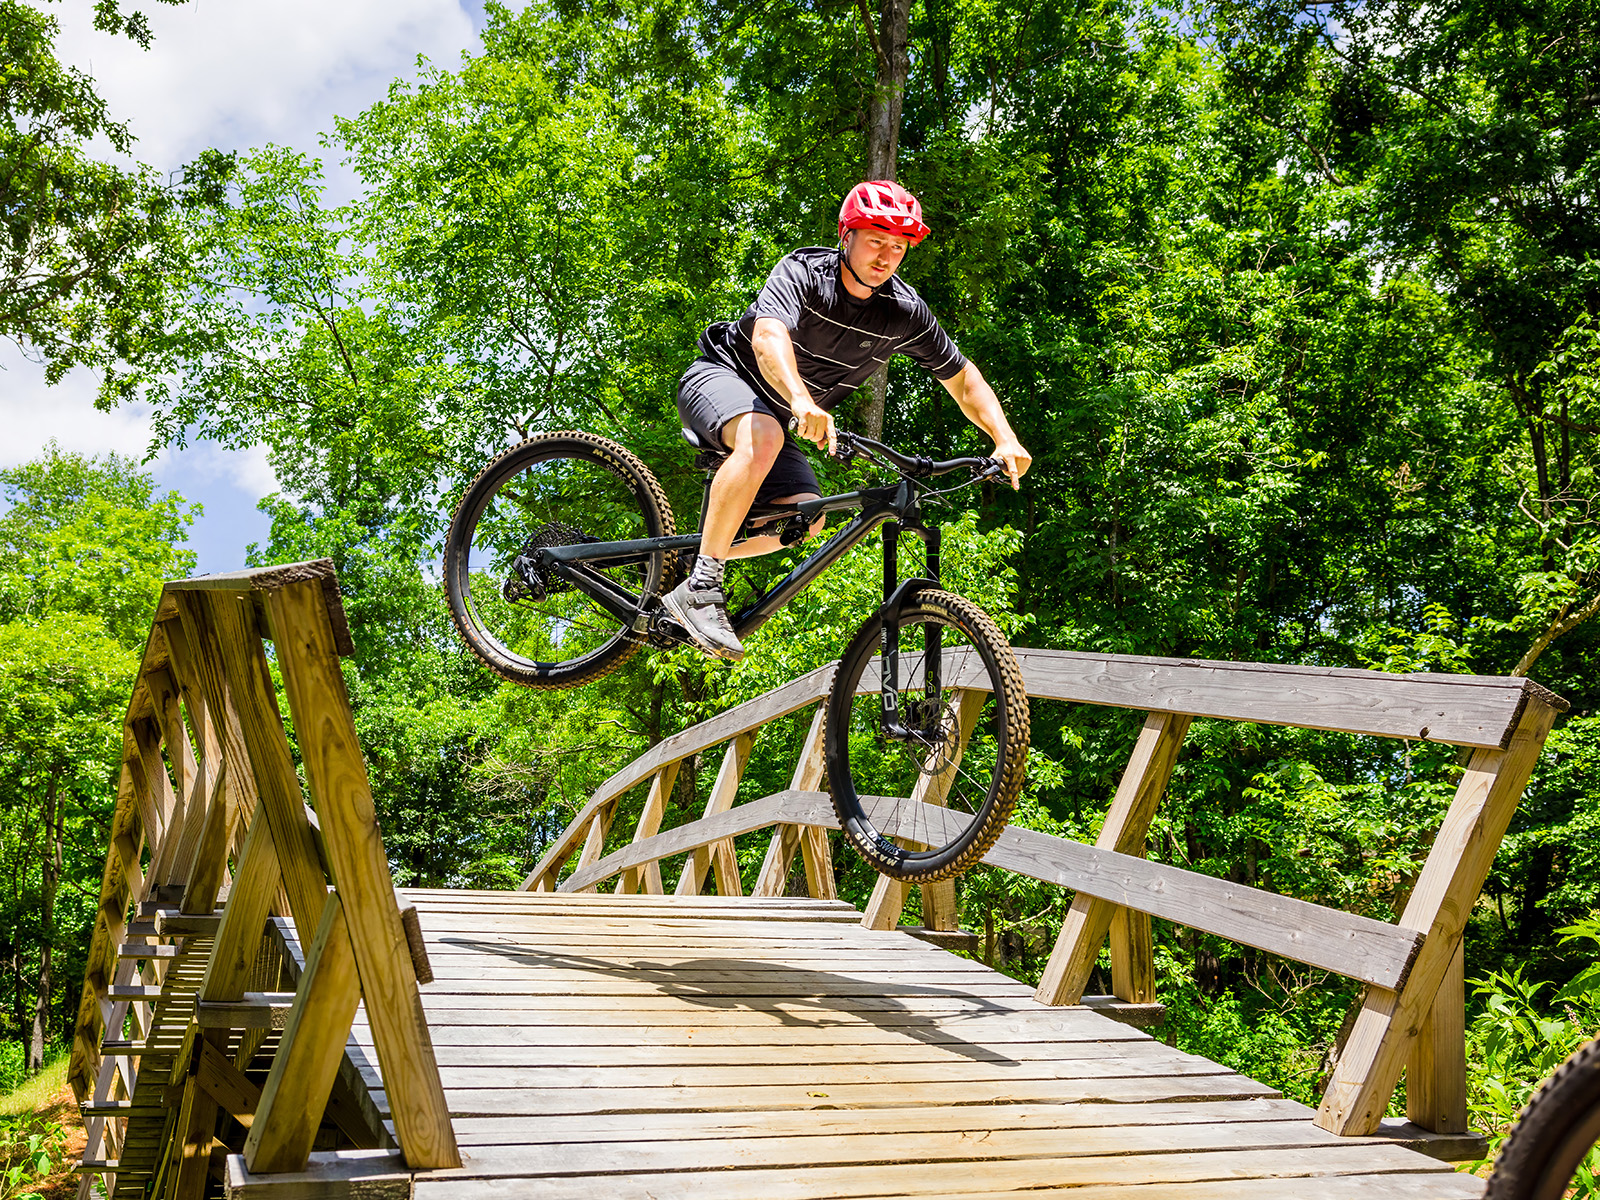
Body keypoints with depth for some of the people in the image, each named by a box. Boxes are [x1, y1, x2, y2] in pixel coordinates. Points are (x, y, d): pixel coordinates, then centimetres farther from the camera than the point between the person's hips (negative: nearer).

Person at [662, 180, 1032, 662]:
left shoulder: (905, 312, -10)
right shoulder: (803, 271, -24)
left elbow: (963, 378, -2)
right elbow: (768, 336, -43)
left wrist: (1005, 440, -18)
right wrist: (801, 401, -62)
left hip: (774, 412, 6)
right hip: (719, 374, -6)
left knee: (806, 519, -13)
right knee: (763, 438, -38)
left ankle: (689, 559, 6)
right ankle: (698, 586, -34)